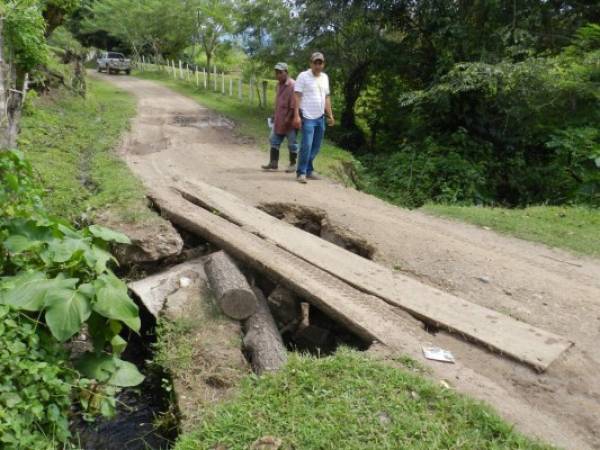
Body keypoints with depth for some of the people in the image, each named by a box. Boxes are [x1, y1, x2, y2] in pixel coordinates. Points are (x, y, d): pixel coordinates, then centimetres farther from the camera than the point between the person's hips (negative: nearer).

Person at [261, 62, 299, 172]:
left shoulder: (292, 85, -15)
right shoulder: (279, 85, 12)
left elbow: (294, 105, -19)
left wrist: (288, 118, -22)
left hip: (289, 121, -8)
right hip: (279, 120, 9)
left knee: (292, 143, 3)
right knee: (274, 141, 8)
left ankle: (292, 164, 15)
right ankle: (273, 163, 13)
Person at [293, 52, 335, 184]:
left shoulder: (325, 77, 14)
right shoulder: (303, 76, -6)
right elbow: (297, 97, -9)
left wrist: (330, 115, 15)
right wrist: (296, 115, -17)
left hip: (320, 117, 7)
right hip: (308, 117, -7)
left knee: (316, 147, 10)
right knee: (306, 146, -11)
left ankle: (309, 170, 21)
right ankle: (301, 172, -2)